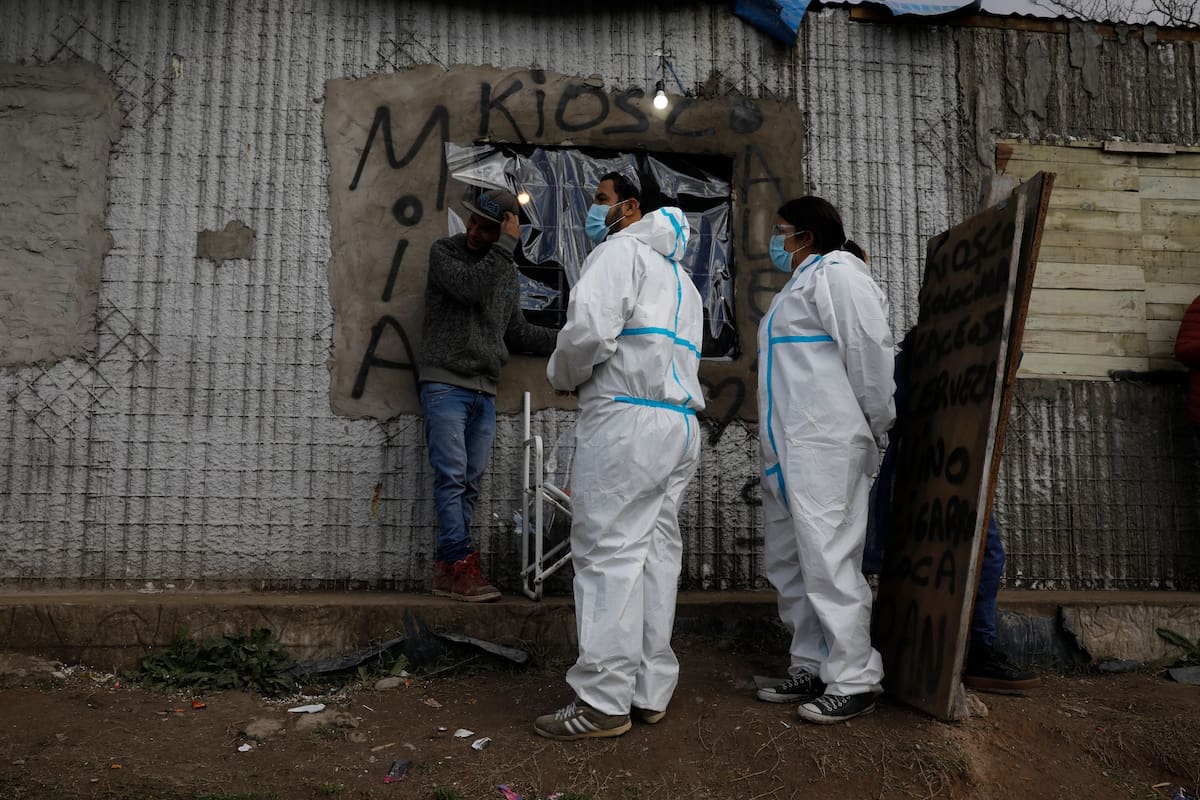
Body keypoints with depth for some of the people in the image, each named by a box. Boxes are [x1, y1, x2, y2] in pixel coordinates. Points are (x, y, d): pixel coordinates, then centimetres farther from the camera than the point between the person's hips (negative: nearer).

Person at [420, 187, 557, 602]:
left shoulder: (509, 273, 16)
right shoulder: (444, 251, 1)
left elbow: (517, 332, 22)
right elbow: (470, 287, -19)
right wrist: (506, 246, -14)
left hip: (484, 392, 6)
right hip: (445, 384, -5)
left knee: (470, 483, 3)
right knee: (452, 477, -11)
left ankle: (446, 570, 9)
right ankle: (463, 566, -9)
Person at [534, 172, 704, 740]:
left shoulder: (621, 250, -1)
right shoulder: (680, 275, 28)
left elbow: (589, 329, -17)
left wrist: (562, 375, 2)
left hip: (626, 417, -9)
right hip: (680, 422, 9)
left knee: (608, 554, -7)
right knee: (656, 553, 9)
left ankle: (604, 701, -3)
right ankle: (651, 690, 14)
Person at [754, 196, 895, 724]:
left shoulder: (836, 271, -4)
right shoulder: (798, 285, 26)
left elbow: (871, 347, -14)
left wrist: (876, 425, -7)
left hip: (825, 447, -11)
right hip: (787, 451, 11)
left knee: (828, 561, -8)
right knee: (787, 563, 12)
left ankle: (854, 681, 2)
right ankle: (811, 667, 22)